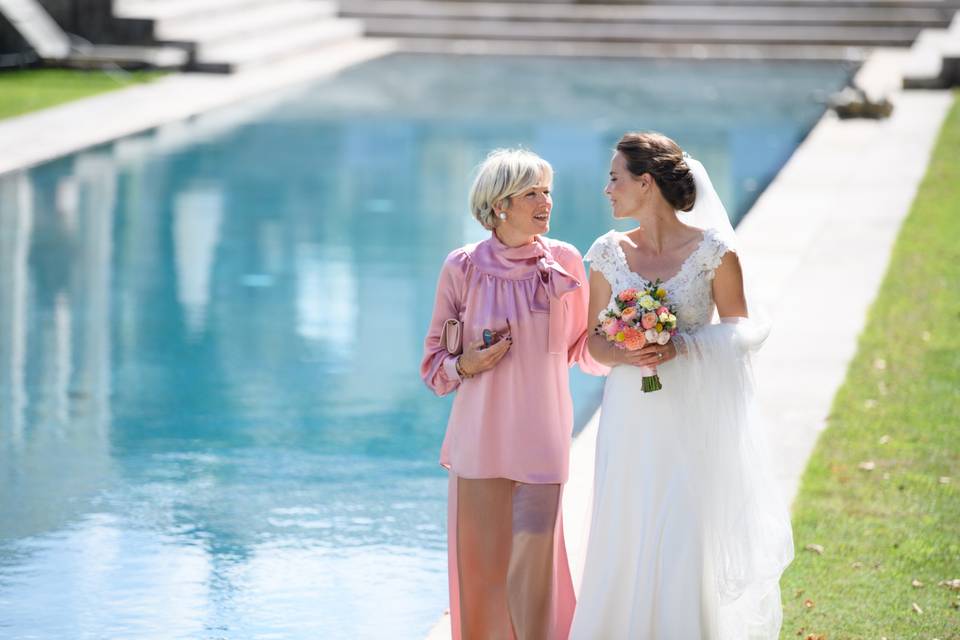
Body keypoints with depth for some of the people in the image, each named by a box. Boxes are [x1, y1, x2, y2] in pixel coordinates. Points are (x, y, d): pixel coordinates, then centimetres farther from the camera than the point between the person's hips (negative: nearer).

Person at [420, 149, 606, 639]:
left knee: (533, 567, -3)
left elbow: (582, 345, 10)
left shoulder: (565, 261, 0)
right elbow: (434, 359, 5)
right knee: (480, 563, 5)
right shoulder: (463, 267, -3)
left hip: (541, 437, 0)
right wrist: (466, 365, -14)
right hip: (480, 436, 0)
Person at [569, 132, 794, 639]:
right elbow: (594, 340, 9)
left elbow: (740, 330, -1)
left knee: (686, 549, -2)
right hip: (630, 420, 3)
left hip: (693, 419, -3)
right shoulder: (609, 254, 3)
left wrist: (681, 347, -16)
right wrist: (626, 355, -13)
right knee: (625, 545, 4)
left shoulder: (712, 250, -7)